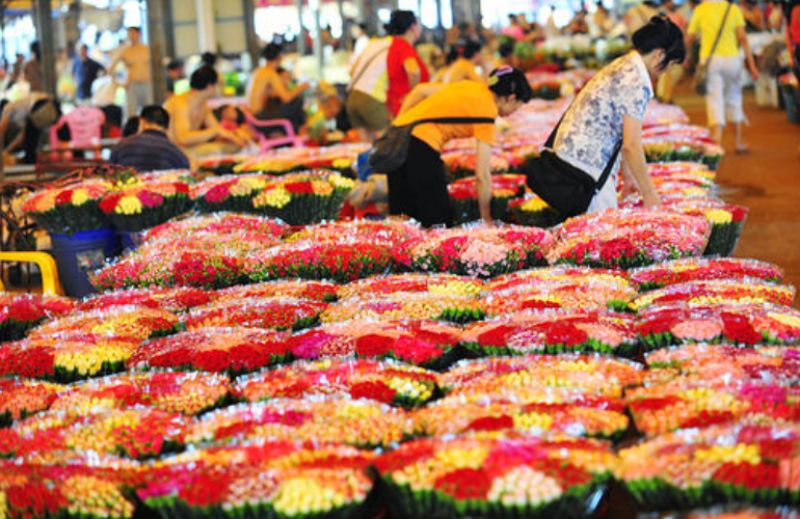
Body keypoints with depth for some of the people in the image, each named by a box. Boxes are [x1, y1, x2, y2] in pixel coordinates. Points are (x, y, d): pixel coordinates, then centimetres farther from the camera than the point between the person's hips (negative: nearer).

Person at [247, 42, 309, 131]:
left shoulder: (259, 71, 11)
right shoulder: (271, 74, -15)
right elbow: (286, 98, -21)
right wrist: (300, 87, -3)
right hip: (261, 115, -9)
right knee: (297, 100, -8)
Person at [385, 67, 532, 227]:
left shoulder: (470, 87, 17)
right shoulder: (487, 112, -4)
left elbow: (420, 90, 19)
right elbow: (482, 175, -6)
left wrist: (398, 122, 19)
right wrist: (486, 217, 4)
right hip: (421, 144, -8)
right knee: (439, 220, -2)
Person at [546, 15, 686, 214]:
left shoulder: (622, 65, 14)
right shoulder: (637, 82, -16)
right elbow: (631, 145, -18)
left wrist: (628, 175, 24)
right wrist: (649, 194, -10)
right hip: (586, 162, -10)